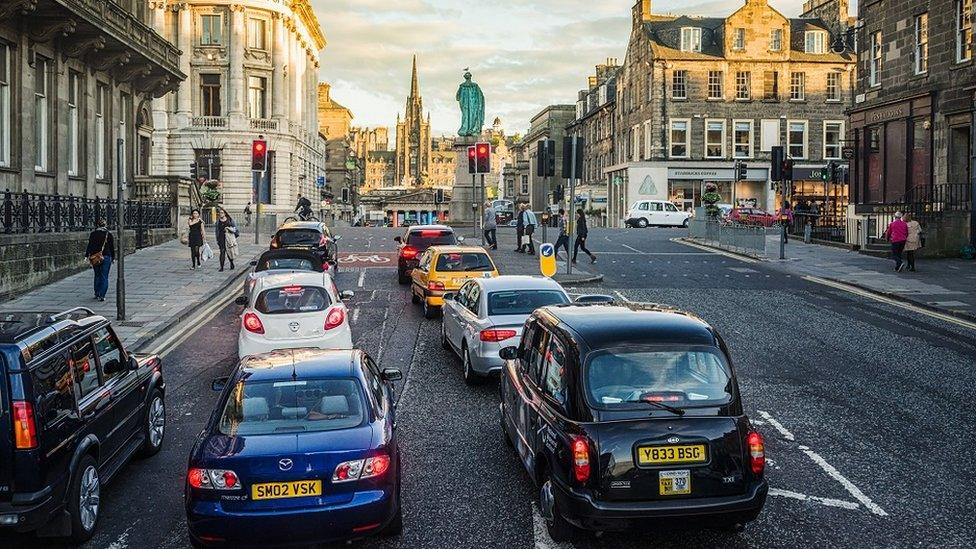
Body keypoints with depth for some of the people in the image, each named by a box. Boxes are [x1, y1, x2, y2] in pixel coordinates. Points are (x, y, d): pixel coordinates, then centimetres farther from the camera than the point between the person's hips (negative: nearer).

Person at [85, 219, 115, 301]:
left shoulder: (92, 234, 2)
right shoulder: (109, 235, 0)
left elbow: (89, 246, 0)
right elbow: (112, 247, 2)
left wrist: (86, 256, 3)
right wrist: (113, 257, 11)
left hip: (95, 257, 2)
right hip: (106, 257, -2)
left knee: (97, 276, 16)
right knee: (104, 277, -1)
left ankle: (97, 294, 18)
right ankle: (101, 295, -8)